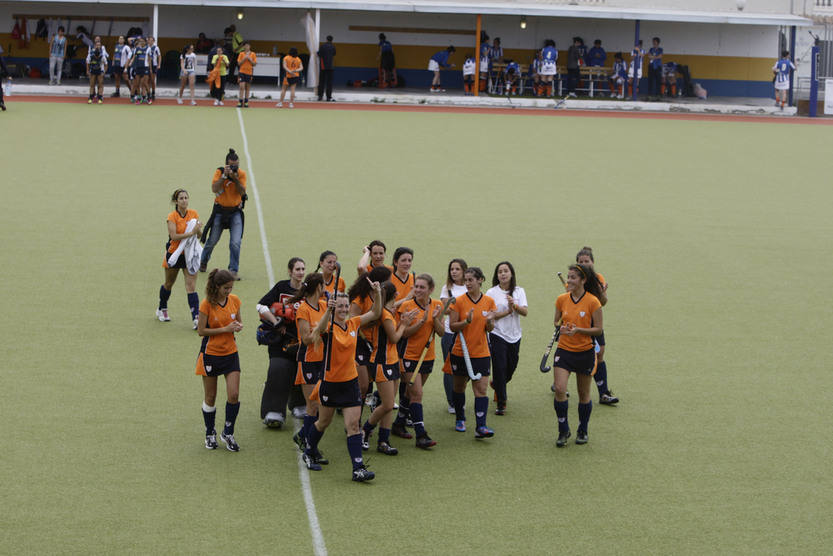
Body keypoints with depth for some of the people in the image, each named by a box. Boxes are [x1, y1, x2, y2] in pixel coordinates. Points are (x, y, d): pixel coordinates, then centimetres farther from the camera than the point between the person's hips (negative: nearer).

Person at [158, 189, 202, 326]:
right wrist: (191, 233, -33)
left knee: (191, 286, -10)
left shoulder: (193, 213, -1)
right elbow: (173, 236, -24)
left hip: (189, 254, 2)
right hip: (174, 253, -2)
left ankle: (196, 318, -17)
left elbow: (200, 234, -1)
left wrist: (198, 229, -23)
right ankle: (162, 310, 41)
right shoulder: (172, 216, -12)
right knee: (169, 284, 16)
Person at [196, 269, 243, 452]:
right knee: (210, 397, 7)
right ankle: (210, 434, 25)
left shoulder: (234, 300, -1)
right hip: (210, 353, -3)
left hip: (230, 354, 3)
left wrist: (239, 326, -9)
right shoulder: (207, 304, -14)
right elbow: (201, 331, -13)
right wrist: (225, 329, -20)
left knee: (234, 395, -6)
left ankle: (228, 433, 11)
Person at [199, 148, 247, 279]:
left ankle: (233, 270, -3)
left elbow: (242, 192, -14)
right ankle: (203, 262, 37)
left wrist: (235, 178, -25)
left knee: (235, 242, -12)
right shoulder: (219, 172, -11)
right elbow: (214, 189, -22)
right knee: (212, 240, 10)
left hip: (235, 211, 0)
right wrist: (224, 175, -29)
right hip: (220, 210, 0)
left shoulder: (241, 173, -7)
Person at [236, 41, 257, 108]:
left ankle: (246, 102, 12)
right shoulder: (241, 54, 4)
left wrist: (250, 59, -11)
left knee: (247, 88, 6)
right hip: (242, 72, -1)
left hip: (249, 72, 1)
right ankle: (240, 102, -11)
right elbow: (239, 63, 1)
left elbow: (254, 64, 3)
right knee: (242, 87, -11)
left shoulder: (253, 54, 5)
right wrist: (244, 59, -12)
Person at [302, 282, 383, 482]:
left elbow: (375, 313, 6)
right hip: (330, 381, -3)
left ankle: (358, 469, -11)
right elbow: (319, 329, -37)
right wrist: (328, 311, -55)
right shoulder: (330, 327, -13)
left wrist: (377, 293, -11)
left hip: (350, 382, 3)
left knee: (353, 425, -6)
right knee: (324, 422, 14)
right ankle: (309, 453, 40)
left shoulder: (353, 323, 2)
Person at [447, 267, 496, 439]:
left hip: (481, 353, 1)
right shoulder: (459, 301, -5)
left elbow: (490, 329, 5)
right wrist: (466, 321, -23)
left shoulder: (489, 301, 1)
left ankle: (481, 427, -12)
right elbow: (452, 326, -6)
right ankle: (460, 419, 33)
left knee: (481, 389, -8)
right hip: (460, 352, -1)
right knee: (459, 386, 12)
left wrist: (490, 321, -17)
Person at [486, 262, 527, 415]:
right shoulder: (492, 293, -4)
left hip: (514, 335, 4)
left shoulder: (519, 291, 5)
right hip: (497, 335, -4)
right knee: (500, 368, -8)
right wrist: (507, 311, -19)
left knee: (511, 368, 12)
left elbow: (525, 312, -6)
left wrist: (515, 305, -25)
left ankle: (496, 385, 44)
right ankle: (501, 404, 0)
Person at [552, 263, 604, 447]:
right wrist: (561, 327, -11)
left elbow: (599, 329, -6)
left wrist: (578, 330, -21)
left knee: (584, 394, 8)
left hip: (585, 352, -2)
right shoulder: (562, 299, 1)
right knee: (559, 389, -14)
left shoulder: (592, 301, -9)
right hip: (564, 350, 2)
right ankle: (563, 430, 1)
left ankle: (582, 431, 27)